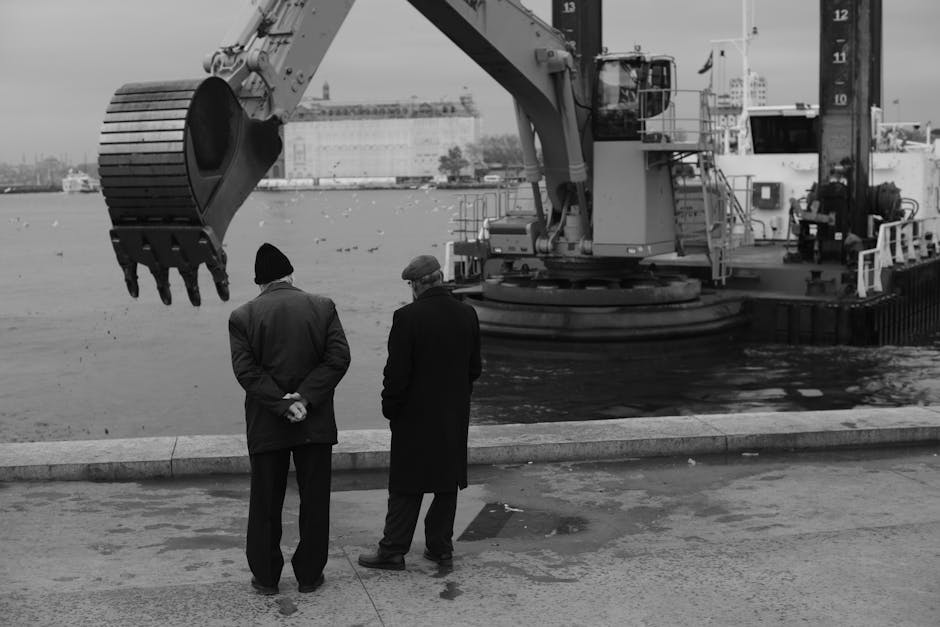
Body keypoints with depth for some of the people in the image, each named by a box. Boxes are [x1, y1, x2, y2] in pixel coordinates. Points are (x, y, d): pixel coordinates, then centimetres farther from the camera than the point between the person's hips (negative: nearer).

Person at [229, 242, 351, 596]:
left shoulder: (242, 317, -2)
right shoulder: (323, 307, 0)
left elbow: (246, 371, -10)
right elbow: (338, 358, -8)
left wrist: (282, 404, -13)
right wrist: (305, 398, -12)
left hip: (266, 426, 0)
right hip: (316, 423, 1)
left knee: (265, 505, 10)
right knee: (314, 501, 10)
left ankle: (265, 578, 17)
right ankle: (309, 576, 17)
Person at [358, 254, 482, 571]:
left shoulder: (408, 317, -16)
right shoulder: (467, 314, 1)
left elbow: (397, 372, -15)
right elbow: (474, 367, 8)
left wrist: (390, 409, -2)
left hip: (416, 415, -5)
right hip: (455, 415, 5)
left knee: (406, 487, 3)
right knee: (447, 484, 13)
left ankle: (393, 550, 9)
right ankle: (441, 547, 19)